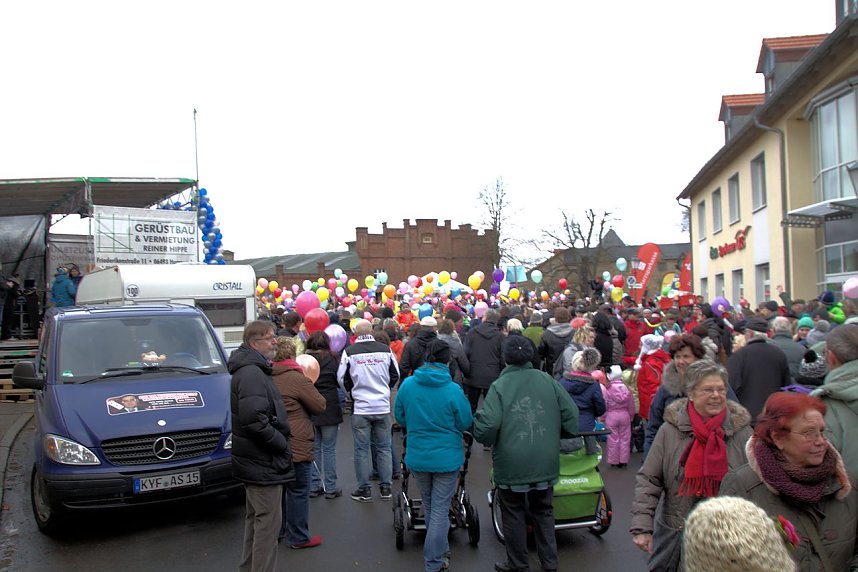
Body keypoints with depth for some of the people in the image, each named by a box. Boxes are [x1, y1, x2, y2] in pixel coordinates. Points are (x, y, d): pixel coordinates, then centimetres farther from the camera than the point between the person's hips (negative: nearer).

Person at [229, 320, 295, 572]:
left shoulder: (252, 369, 14)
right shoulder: (251, 373, -20)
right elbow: (254, 419, -29)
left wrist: (281, 441, 11)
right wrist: (281, 443, -18)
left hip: (255, 460, 11)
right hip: (263, 462, -11)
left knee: (256, 519, 20)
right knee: (268, 522, -3)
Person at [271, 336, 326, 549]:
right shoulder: (297, 379, -17)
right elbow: (320, 406, -9)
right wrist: (309, 389, 8)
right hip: (296, 445, -7)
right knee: (298, 491, 4)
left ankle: (276, 531, 29)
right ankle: (298, 537, 11)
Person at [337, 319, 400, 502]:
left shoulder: (349, 352, -8)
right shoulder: (385, 350, -2)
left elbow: (342, 379, -1)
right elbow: (395, 375, 7)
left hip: (360, 407, -2)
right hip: (383, 407, 2)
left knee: (361, 449, 7)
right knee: (384, 447, 12)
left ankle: (364, 489, 12)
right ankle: (385, 488, 17)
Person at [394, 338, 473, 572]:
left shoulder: (407, 385, -10)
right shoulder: (453, 390, -18)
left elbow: (399, 417, 3)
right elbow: (465, 423, -8)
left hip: (417, 457, 3)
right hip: (447, 458, -3)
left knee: (429, 506, 23)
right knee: (440, 510, 7)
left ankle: (440, 549, 38)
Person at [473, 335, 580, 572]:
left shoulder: (499, 386, -13)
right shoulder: (547, 380, -3)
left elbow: (486, 426, -22)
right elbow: (571, 415, -3)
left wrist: (488, 440, 0)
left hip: (512, 465, -3)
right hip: (545, 463, 3)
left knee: (514, 515, 14)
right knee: (543, 512, 21)